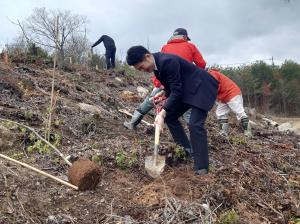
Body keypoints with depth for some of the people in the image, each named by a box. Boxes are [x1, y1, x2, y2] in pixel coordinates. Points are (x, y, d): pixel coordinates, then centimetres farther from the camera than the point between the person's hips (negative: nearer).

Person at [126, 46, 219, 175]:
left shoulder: (168, 61, -29)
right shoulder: (156, 63, 0)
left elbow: (176, 91, -28)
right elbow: (170, 87, 10)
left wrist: (162, 113, -31)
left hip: (201, 88, -10)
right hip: (185, 89, 10)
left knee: (195, 124, -20)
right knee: (170, 116, 8)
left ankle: (201, 167, -12)